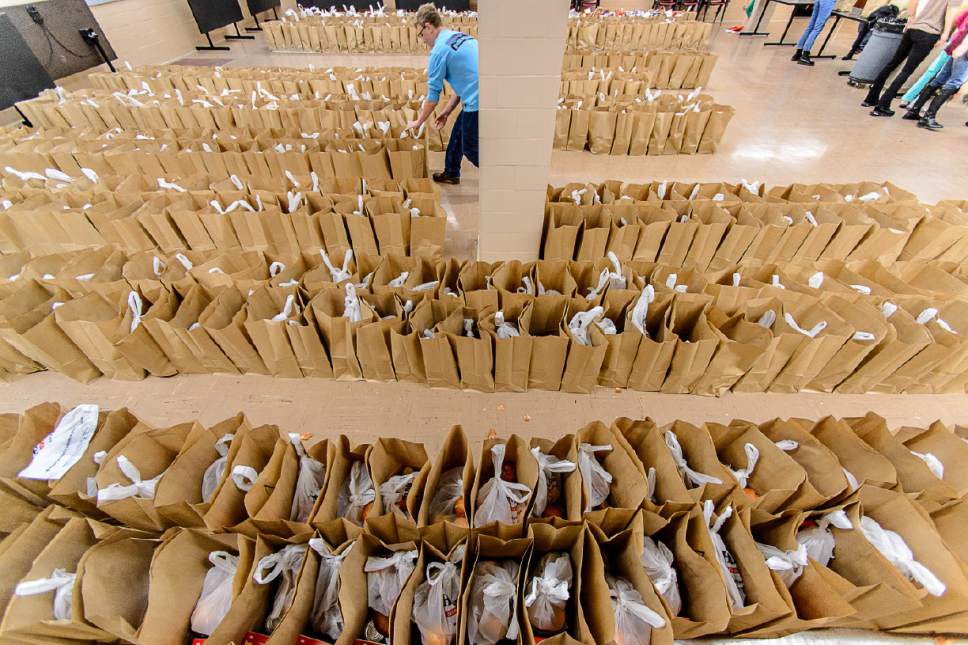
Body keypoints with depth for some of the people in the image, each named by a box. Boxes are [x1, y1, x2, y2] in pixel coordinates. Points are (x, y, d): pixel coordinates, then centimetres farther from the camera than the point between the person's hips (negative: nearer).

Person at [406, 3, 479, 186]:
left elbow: (433, 94, -5)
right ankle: (451, 173, 38)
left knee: (470, 148, 6)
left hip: (477, 101, -9)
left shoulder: (439, 50, -8)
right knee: (458, 132, 23)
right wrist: (447, 111, 26)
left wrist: (418, 122, 8)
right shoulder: (461, 37, 18)